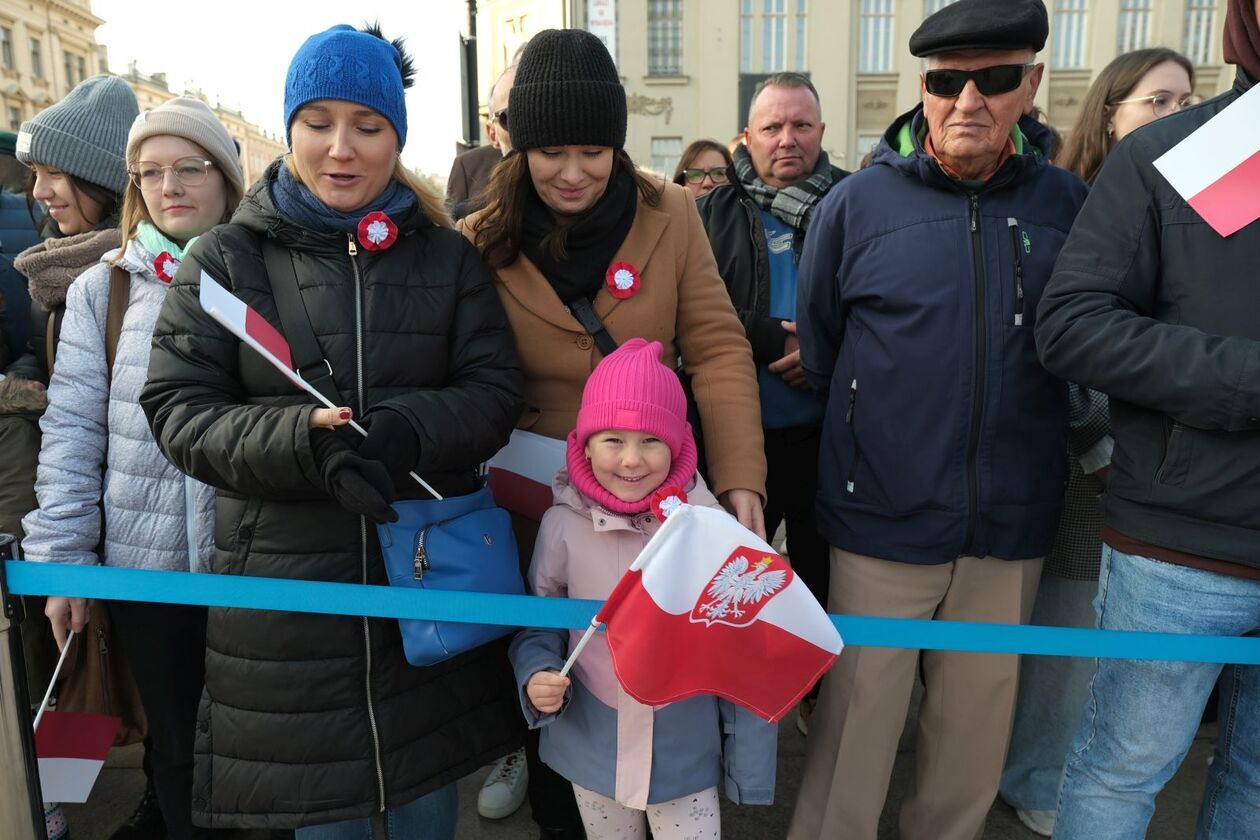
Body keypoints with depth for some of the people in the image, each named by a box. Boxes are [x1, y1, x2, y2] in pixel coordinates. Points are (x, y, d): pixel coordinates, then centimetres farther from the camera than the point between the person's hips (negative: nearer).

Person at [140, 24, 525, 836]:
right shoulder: (227, 259, 0)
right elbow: (177, 409, -4)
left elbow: (495, 389, -2)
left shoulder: (446, 257, 4)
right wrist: (303, 440, -23)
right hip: (286, 582, 0)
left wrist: (408, 430, -23)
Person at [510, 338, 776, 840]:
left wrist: (750, 764, -3)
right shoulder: (563, 525, -15)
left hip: (687, 755, -1)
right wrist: (538, 673, -18)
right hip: (593, 752, 2)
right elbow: (538, 623, 1)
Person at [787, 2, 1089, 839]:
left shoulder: (1070, 202, 1)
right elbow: (816, 349, 5)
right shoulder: (857, 203, -4)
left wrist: (1030, 448, 8)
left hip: (1013, 525, 3)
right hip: (883, 520, -2)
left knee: (980, 719, 18)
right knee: (858, 717, 9)